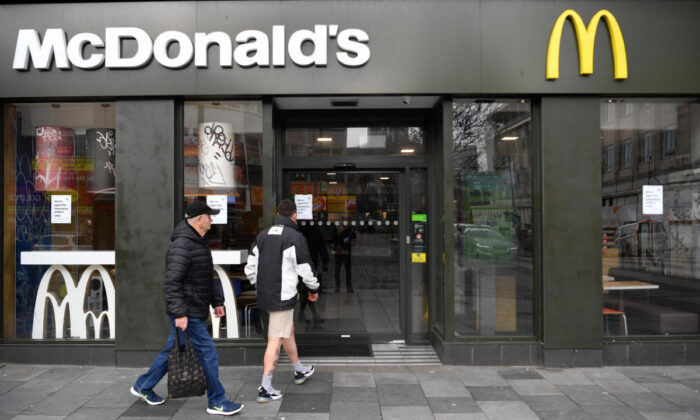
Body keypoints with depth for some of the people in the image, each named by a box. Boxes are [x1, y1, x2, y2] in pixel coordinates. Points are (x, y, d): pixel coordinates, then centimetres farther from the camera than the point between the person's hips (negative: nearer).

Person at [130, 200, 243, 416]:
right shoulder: (181, 245, -20)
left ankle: (143, 386, 35)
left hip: (195, 310, 10)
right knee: (208, 353, -4)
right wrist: (179, 313, -26)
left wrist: (217, 301, 18)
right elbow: (172, 282, -24)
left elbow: (208, 277, 20)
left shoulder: (198, 242, 13)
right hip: (187, 312, -10)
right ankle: (217, 401, 8)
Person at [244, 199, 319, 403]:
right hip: (283, 296, -8)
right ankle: (265, 388, 0)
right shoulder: (295, 237, -13)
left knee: (289, 331, 22)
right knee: (275, 340, -3)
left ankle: (300, 371, 38)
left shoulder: (263, 235, 8)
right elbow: (305, 269, -9)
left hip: (265, 294, 8)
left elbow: (250, 267, 10)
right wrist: (313, 288, 8)